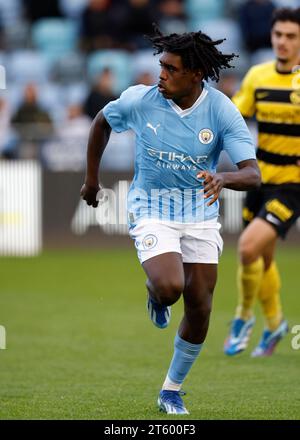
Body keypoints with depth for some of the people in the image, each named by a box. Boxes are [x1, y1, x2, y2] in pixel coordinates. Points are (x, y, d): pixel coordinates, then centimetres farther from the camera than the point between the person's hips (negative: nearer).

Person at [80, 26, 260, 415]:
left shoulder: (222, 110, -16)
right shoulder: (139, 100, -15)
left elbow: (252, 174, -21)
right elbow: (102, 122, 7)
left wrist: (222, 179, -43)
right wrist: (91, 178, 13)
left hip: (201, 214, 2)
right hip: (151, 210, -2)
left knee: (199, 309, 3)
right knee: (169, 287, -26)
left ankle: (172, 391, 23)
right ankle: (155, 295, 14)